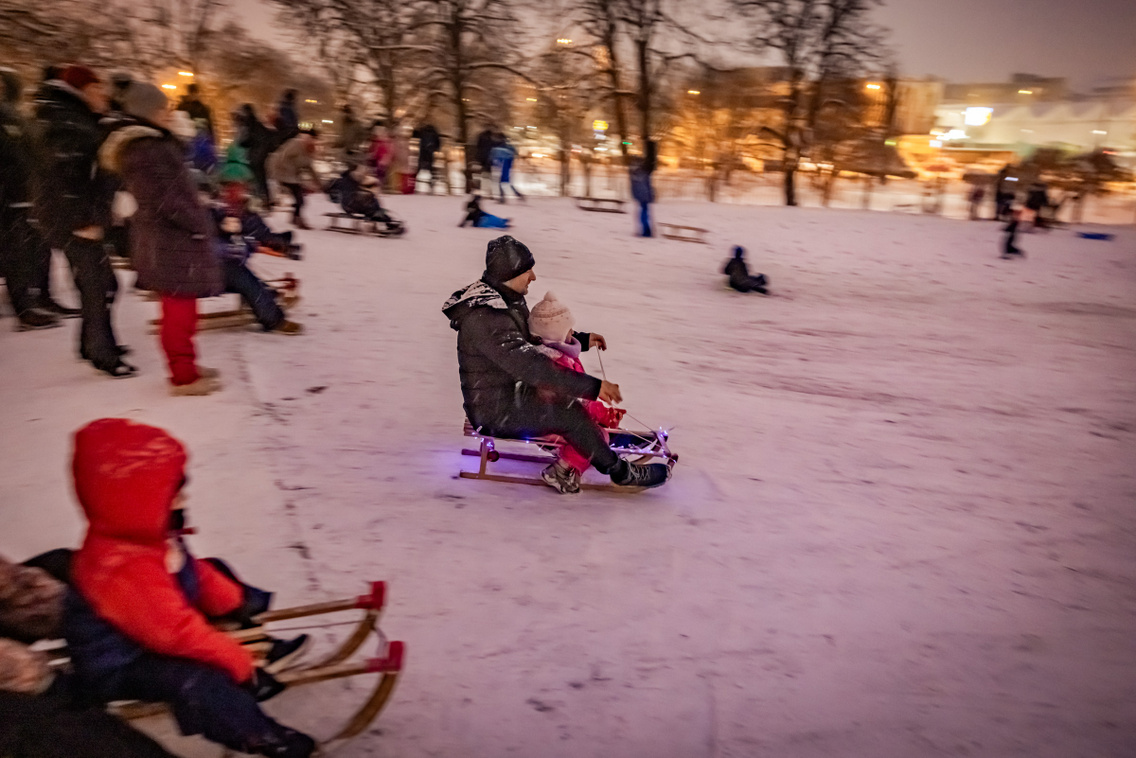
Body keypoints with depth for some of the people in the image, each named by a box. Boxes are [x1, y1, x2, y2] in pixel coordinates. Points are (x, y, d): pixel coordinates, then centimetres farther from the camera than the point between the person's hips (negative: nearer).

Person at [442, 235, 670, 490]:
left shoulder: (507, 301, 4)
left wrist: (582, 339, 10)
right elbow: (531, 366, -35)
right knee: (569, 412, -19)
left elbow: (534, 336, 20)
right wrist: (593, 386, -34)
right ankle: (620, 471, -3)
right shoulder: (486, 319, -30)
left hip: (510, 391, 11)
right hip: (495, 410, -11)